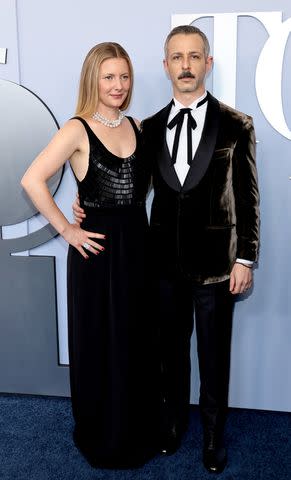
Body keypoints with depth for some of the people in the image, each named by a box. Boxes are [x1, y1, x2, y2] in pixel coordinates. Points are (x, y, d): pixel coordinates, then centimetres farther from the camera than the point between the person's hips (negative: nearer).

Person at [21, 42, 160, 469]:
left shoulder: (137, 127, 8)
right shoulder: (78, 130, -10)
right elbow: (32, 180, -19)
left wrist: (136, 217, 7)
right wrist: (66, 230, -14)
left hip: (137, 244, 5)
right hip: (97, 249, -5)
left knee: (138, 341, 15)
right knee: (100, 344, 9)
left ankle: (138, 430, 38)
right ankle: (103, 437, 32)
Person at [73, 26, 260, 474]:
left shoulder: (236, 125, -4)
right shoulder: (151, 127, 5)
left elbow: (247, 198, -4)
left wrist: (245, 258, -6)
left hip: (216, 263, -2)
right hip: (165, 261, 3)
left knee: (214, 356, 12)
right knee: (171, 350, 18)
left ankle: (214, 432, 34)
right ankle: (174, 419, 40)